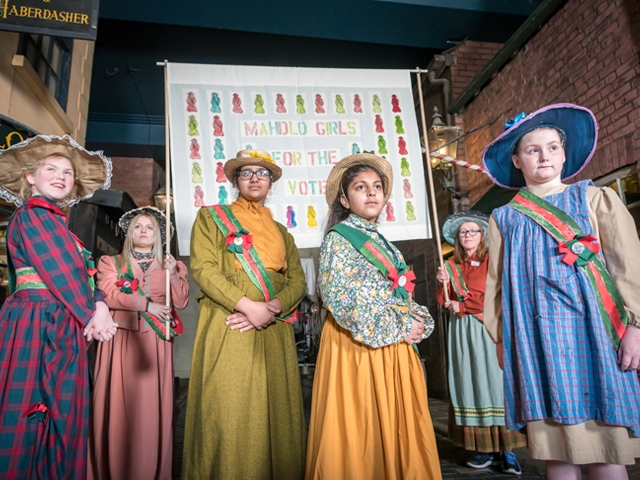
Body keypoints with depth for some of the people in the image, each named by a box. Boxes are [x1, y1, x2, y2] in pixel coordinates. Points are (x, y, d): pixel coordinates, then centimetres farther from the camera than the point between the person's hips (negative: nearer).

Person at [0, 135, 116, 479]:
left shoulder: (57, 221, 19)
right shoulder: (31, 214, -6)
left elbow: (82, 270, 9)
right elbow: (60, 272, -12)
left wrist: (99, 305, -8)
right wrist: (92, 313, -5)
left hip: (64, 325, 8)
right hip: (36, 323, -8)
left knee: (61, 416, 11)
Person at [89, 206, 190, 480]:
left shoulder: (170, 265, 13)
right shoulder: (111, 262, 10)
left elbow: (181, 302, 2)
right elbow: (108, 296, -7)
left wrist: (173, 274, -11)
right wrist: (146, 305, -10)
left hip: (154, 342, 1)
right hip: (121, 338, 0)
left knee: (151, 404, 1)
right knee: (118, 404, 0)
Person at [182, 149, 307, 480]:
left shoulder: (281, 231, 20)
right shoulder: (211, 217, 9)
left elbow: (298, 280, 9)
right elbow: (204, 269, -5)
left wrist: (273, 307, -12)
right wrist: (248, 305, -15)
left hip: (275, 332, 4)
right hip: (228, 328, -3)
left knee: (276, 414, 6)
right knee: (229, 416, -4)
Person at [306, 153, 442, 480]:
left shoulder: (380, 240, 16)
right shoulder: (338, 239, -7)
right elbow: (343, 300, -17)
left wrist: (418, 320, -2)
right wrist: (397, 329, -14)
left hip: (396, 349, 7)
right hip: (357, 347, -7)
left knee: (396, 429, 13)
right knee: (362, 431, 2)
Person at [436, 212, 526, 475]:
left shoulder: (491, 262, 1)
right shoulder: (451, 266, 12)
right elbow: (444, 302, 8)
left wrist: (461, 306, -6)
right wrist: (443, 284, -11)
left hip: (487, 330, -3)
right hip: (462, 332, 4)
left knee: (494, 382, -6)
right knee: (470, 384, 3)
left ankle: (506, 449, 2)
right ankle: (485, 448, 11)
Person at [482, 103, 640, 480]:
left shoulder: (594, 199, 8)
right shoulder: (505, 218, 12)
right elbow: (496, 283, 11)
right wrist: (501, 338, 7)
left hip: (590, 330, -1)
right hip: (536, 337, 1)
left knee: (605, 449, -1)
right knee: (555, 448, 5)